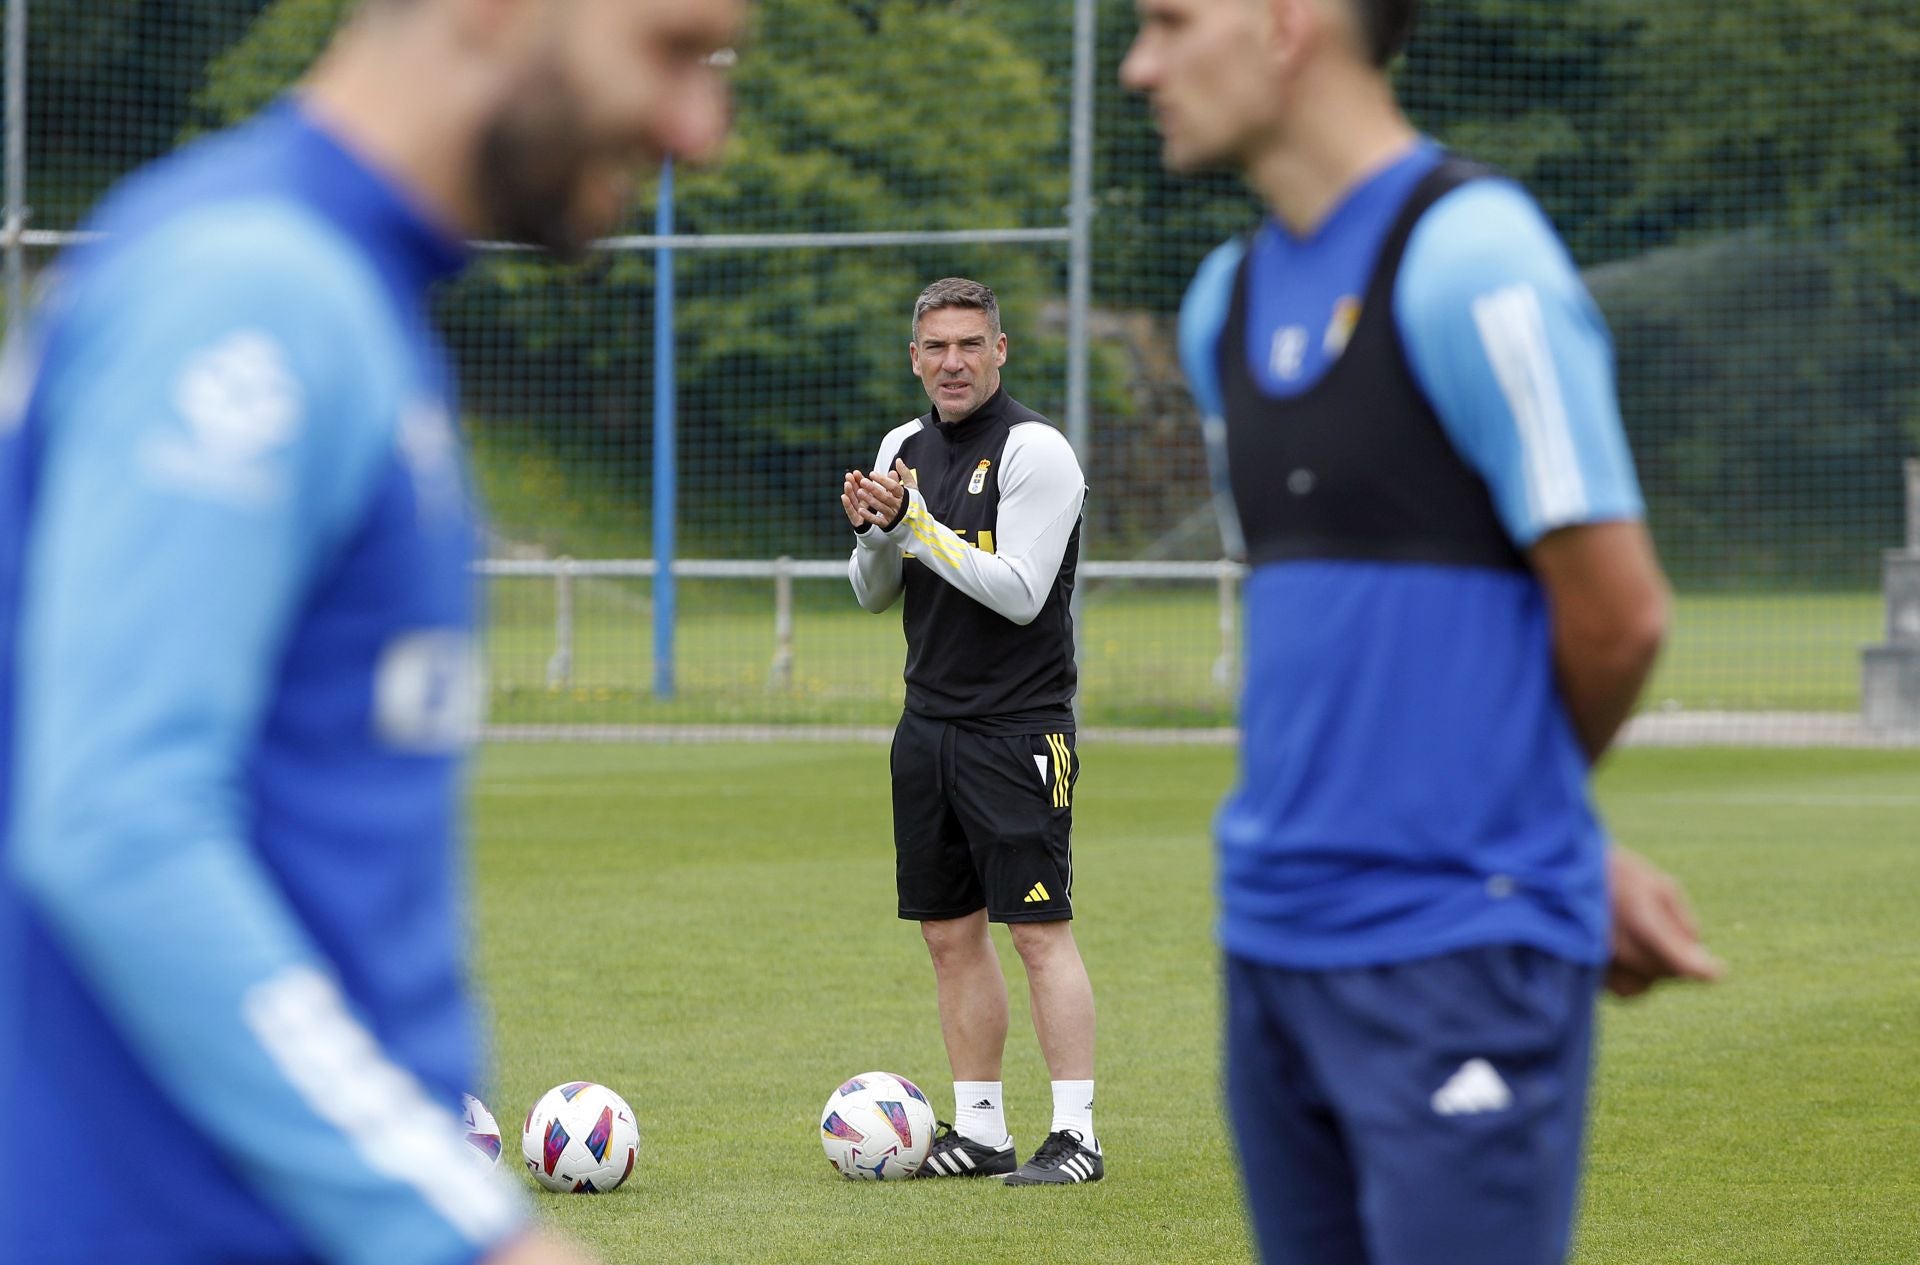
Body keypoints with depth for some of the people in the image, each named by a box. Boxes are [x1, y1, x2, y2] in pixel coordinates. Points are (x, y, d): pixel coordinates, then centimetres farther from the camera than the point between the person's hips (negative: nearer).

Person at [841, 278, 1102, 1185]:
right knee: (951, 933, 8)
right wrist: (874, 530, -4)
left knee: (1039, 931, -9)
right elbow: (874, 594, 17)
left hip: (1018, 727, -7)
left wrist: (919, 522, -18)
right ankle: (979, 1129, 14)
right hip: (929, 724, 7)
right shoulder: (906, 448, 12)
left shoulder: (1034, 451, -10)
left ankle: (1077, 1135, -8)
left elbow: (1019, 592, -18)